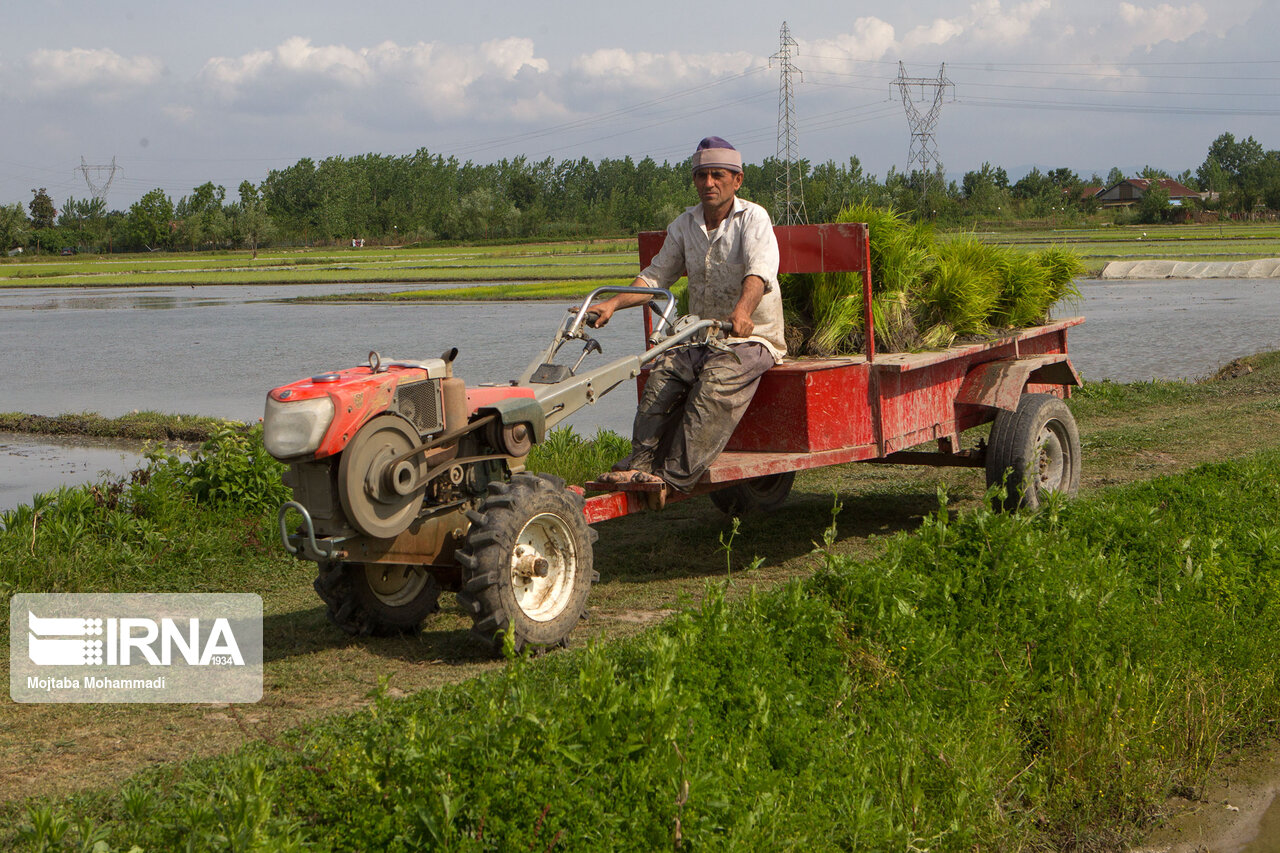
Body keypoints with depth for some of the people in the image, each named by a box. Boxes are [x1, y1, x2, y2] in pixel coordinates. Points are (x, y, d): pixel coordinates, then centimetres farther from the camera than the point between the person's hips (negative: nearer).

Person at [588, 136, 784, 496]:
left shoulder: (753, 218, -8)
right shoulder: (684, 225, 10)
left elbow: (760, 271, -27)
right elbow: (655, 277, 11)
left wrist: (742, 310, -48)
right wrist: (613, 304, -6)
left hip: (753, 338, -5)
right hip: (701, 338, 5)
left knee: (716, 379, -32)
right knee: (664, 371, -23)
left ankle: (677, 474, -36)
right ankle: (641, 462, -27)